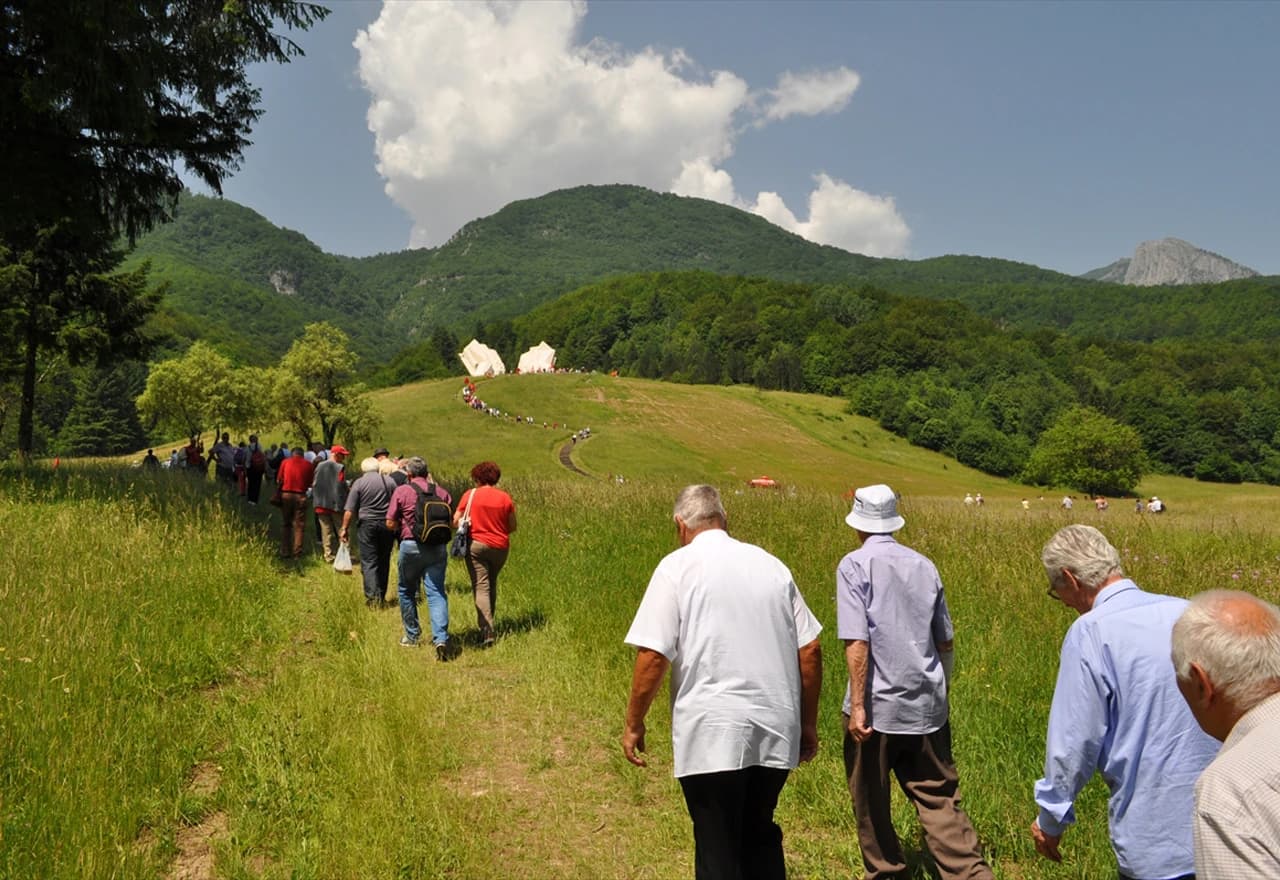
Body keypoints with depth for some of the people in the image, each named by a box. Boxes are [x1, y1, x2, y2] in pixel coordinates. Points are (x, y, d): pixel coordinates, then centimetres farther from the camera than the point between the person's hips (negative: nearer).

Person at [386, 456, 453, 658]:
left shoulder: (401, 491, -3)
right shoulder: (442, 492, 4)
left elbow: (390, 524, -3)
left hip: (411, 546, -2)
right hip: (438, 547, 2)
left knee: (407, 591, 17)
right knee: (436, 593, 0)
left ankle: (412, 636, 27)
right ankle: (441, 638, -15)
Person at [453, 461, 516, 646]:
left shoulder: (470, 495, -5)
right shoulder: (505, 498, 1)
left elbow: (455, 522, -3)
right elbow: (512, 526, 6)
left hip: (476, 545, -3)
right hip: (500, 547, 3)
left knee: (481, 587, -5)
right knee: (491, 585, 21)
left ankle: (486, 631, -15)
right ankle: (488, 622, 30)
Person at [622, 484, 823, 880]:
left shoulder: (677, 566, -4)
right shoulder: (771, 565, 10)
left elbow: (653, 654, -11)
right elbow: (810, 649, 9)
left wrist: (634, 724, 0)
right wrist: (808, 725, 17)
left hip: (713, 733, -5)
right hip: (776, 731, 5)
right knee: (760, 836, 23)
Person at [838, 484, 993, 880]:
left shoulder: (854, 565, -9)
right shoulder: (924, 565, 7)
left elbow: (857, 642, -18)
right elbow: (946, 642, 12)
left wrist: (857, 706, -15)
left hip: (877, 705, -4)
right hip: (926, 705, 5)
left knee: (871, 800, 13)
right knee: (939, 799, 10)